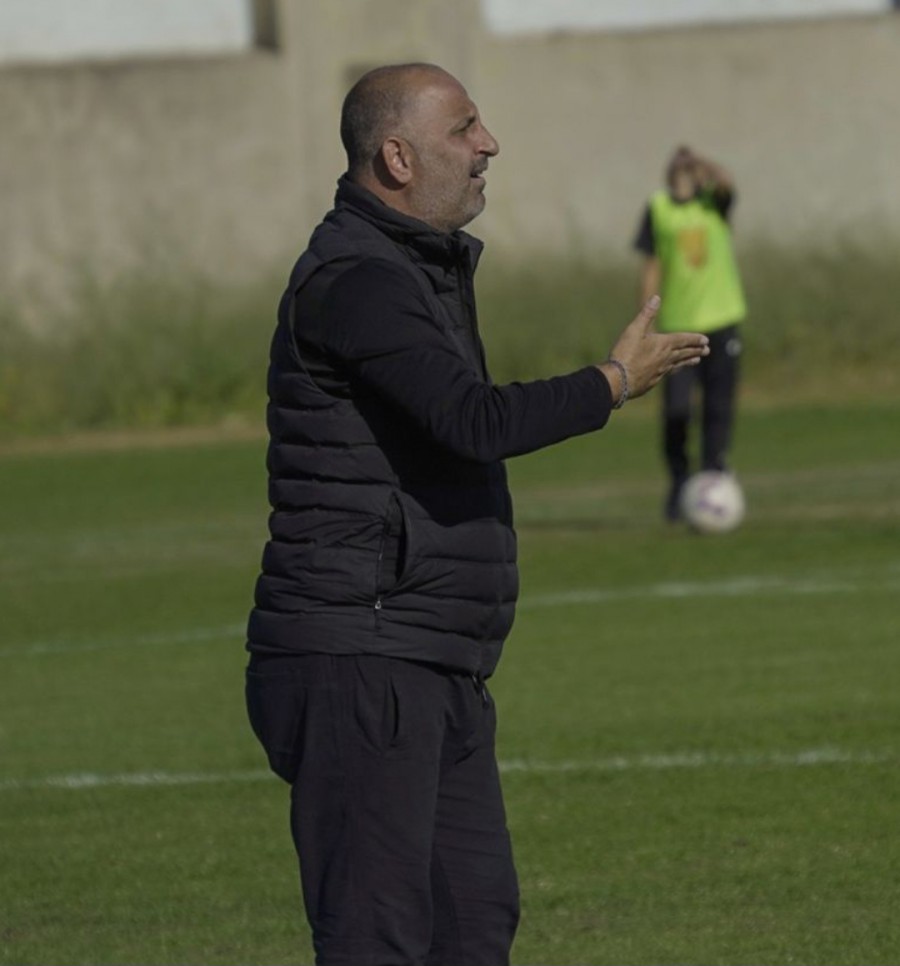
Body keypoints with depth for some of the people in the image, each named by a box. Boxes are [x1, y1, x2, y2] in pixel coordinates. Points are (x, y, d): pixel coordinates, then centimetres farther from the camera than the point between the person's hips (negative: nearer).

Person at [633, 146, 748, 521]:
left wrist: (701, 164, -40)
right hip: (678, 324, 0)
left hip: (721, 320, 0)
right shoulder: (658, 209, 4)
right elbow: (651, 268, 6)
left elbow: (725, 183, -21)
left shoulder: (714, 201, 3)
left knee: (719, 409, 0)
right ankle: (678, 480, 9)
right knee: (675, 408, -10)